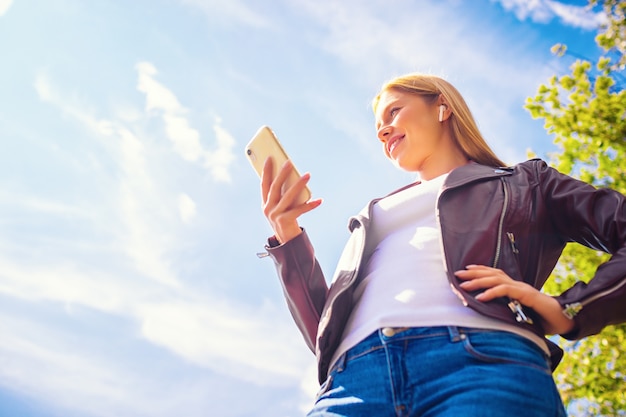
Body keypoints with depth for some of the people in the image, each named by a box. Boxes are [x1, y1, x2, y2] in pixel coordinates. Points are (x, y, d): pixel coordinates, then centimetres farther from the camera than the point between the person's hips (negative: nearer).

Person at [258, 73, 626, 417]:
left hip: (483, 356, -3)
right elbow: (324, 331, 24)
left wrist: (568, 311, -4)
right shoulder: (375, 216, 34)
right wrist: (288, 240, 15)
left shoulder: (523, 182, 24)